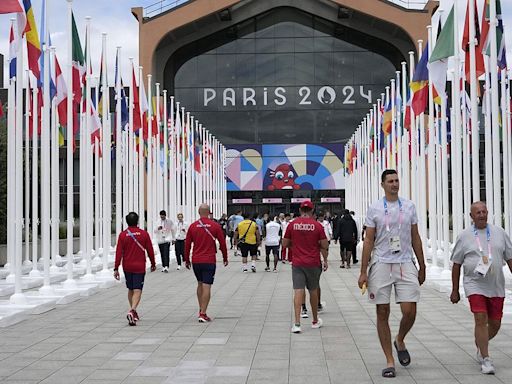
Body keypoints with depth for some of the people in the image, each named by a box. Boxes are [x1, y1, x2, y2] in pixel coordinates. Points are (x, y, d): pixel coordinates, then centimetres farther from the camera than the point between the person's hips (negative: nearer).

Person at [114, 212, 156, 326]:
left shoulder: (122, 235, -2)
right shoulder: (144, 234, -3)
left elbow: (118, 253, -4)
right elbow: (150, 250, 2)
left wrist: (116, 268, -1)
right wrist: (153, 264, 15)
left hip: (127, 267, 2)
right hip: (139, 267, -2)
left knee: (130, 290, 18)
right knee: (137, 291, -4)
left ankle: (133, 313, 26)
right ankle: (132, 311, -24)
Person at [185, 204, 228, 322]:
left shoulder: (193, 226, 1)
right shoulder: (215, 226, -4)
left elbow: (187, 244, 3)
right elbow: (222, 243, 1)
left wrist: (187, 260, 14)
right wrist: (225, 258, 13)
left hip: (196, 260, 3)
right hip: (209, 261, -3)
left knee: (200, 284, 19)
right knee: (206, 287, -3)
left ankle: (201, 311, 24)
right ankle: (203, 314, -6)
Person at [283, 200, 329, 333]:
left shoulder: (292, 224, -2)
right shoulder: (317, 225, -6)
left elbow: (285, 244, 4)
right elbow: (325, 246, -3)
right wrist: (325, 260, 11)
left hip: (297, 263, 0)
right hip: (314, 263, 0)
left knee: (298, 291, -3)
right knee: (313, 291, 14)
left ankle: (297, 323, -14)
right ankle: (315, 321, 28)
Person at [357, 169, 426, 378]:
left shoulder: (409, 206, 8)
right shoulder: (374, 209, 2)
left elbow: (415, 238, 13)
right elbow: (369, 241, 1)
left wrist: (422, 267, 12)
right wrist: (363, 272, -3)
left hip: (405, 264, 1)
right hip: (381, 265, -1)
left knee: (409, 312, -6)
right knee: (383, 313, 1)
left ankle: (400, 342, 25)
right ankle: (389, 361, 11)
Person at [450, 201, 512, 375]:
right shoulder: (464, 236, 1)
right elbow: (456, 265, 4)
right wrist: (455, 291, 4)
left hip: (496, 286, 3)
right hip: (475, 285, -3)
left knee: (495, 323, 7)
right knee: (480, 319, -15)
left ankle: (480, 346, 36)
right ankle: (485, 360, -8)